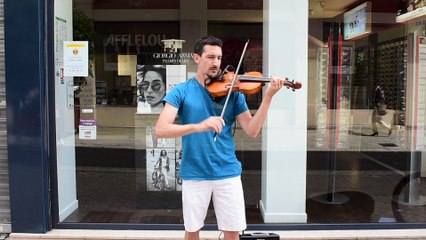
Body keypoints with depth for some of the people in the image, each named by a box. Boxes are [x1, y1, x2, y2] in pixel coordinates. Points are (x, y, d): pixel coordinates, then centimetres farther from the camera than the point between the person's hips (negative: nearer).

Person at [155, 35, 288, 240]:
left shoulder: (232, 92, 2)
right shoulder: (181, 91, -3)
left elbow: (252, 131, -6)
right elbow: (160, 129, -16)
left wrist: (268, 97, -18)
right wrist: (199, 126, -31)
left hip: (227, 172, 2)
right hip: (194, 173, -1)